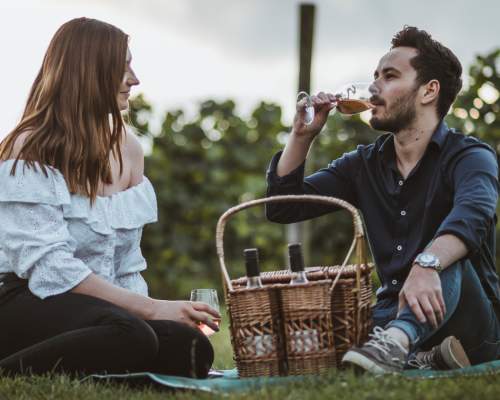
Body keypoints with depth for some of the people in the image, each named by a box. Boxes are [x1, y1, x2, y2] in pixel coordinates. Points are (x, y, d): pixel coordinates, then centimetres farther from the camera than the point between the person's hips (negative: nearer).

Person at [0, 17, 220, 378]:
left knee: (189, 349, -23)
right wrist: (150, 308, -23)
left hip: (103, 305, 7)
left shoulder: (128, 148, 13)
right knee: (130, 337, -36)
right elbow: (48, 266, -19)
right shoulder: (30, 151, -9)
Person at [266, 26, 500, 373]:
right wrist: (302, 135, 0)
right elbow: (282, 208, 12)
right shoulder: (365, 164, 11)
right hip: (394, 314, 5)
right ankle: (420, 358, -29)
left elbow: (472, 214, -33)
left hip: (469, 323, -5)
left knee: (445, 256, -37)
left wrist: (427, 265, -54)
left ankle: (396, 345, -59)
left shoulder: (471, 158, -9)